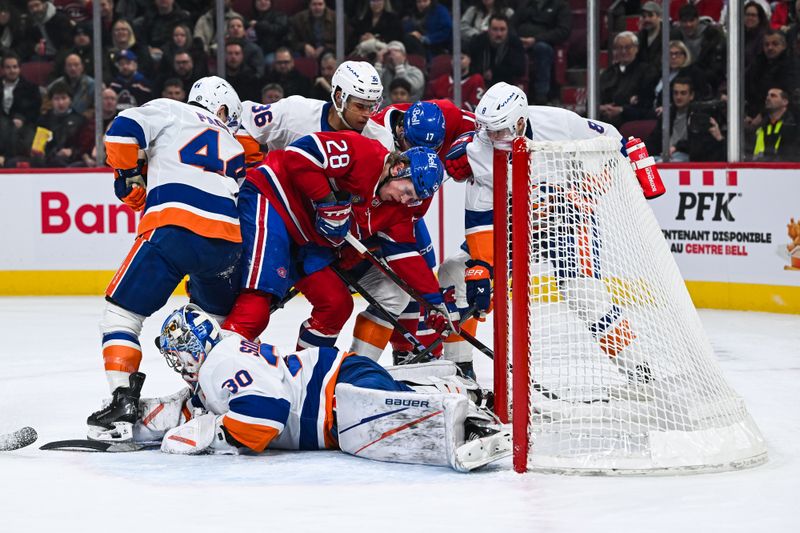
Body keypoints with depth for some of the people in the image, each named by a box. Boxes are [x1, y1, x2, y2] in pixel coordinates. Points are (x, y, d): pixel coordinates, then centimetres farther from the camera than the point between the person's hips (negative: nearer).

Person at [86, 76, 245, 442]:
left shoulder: (170, 111, 20)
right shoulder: (235, 151, 33)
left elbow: (124, 129, 4)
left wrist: (130, 180, 15)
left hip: (174, 226, -4)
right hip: (229, 238, 4)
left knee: (122, 310, 4)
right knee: (221, 316, 30)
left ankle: (122, 403, -10)